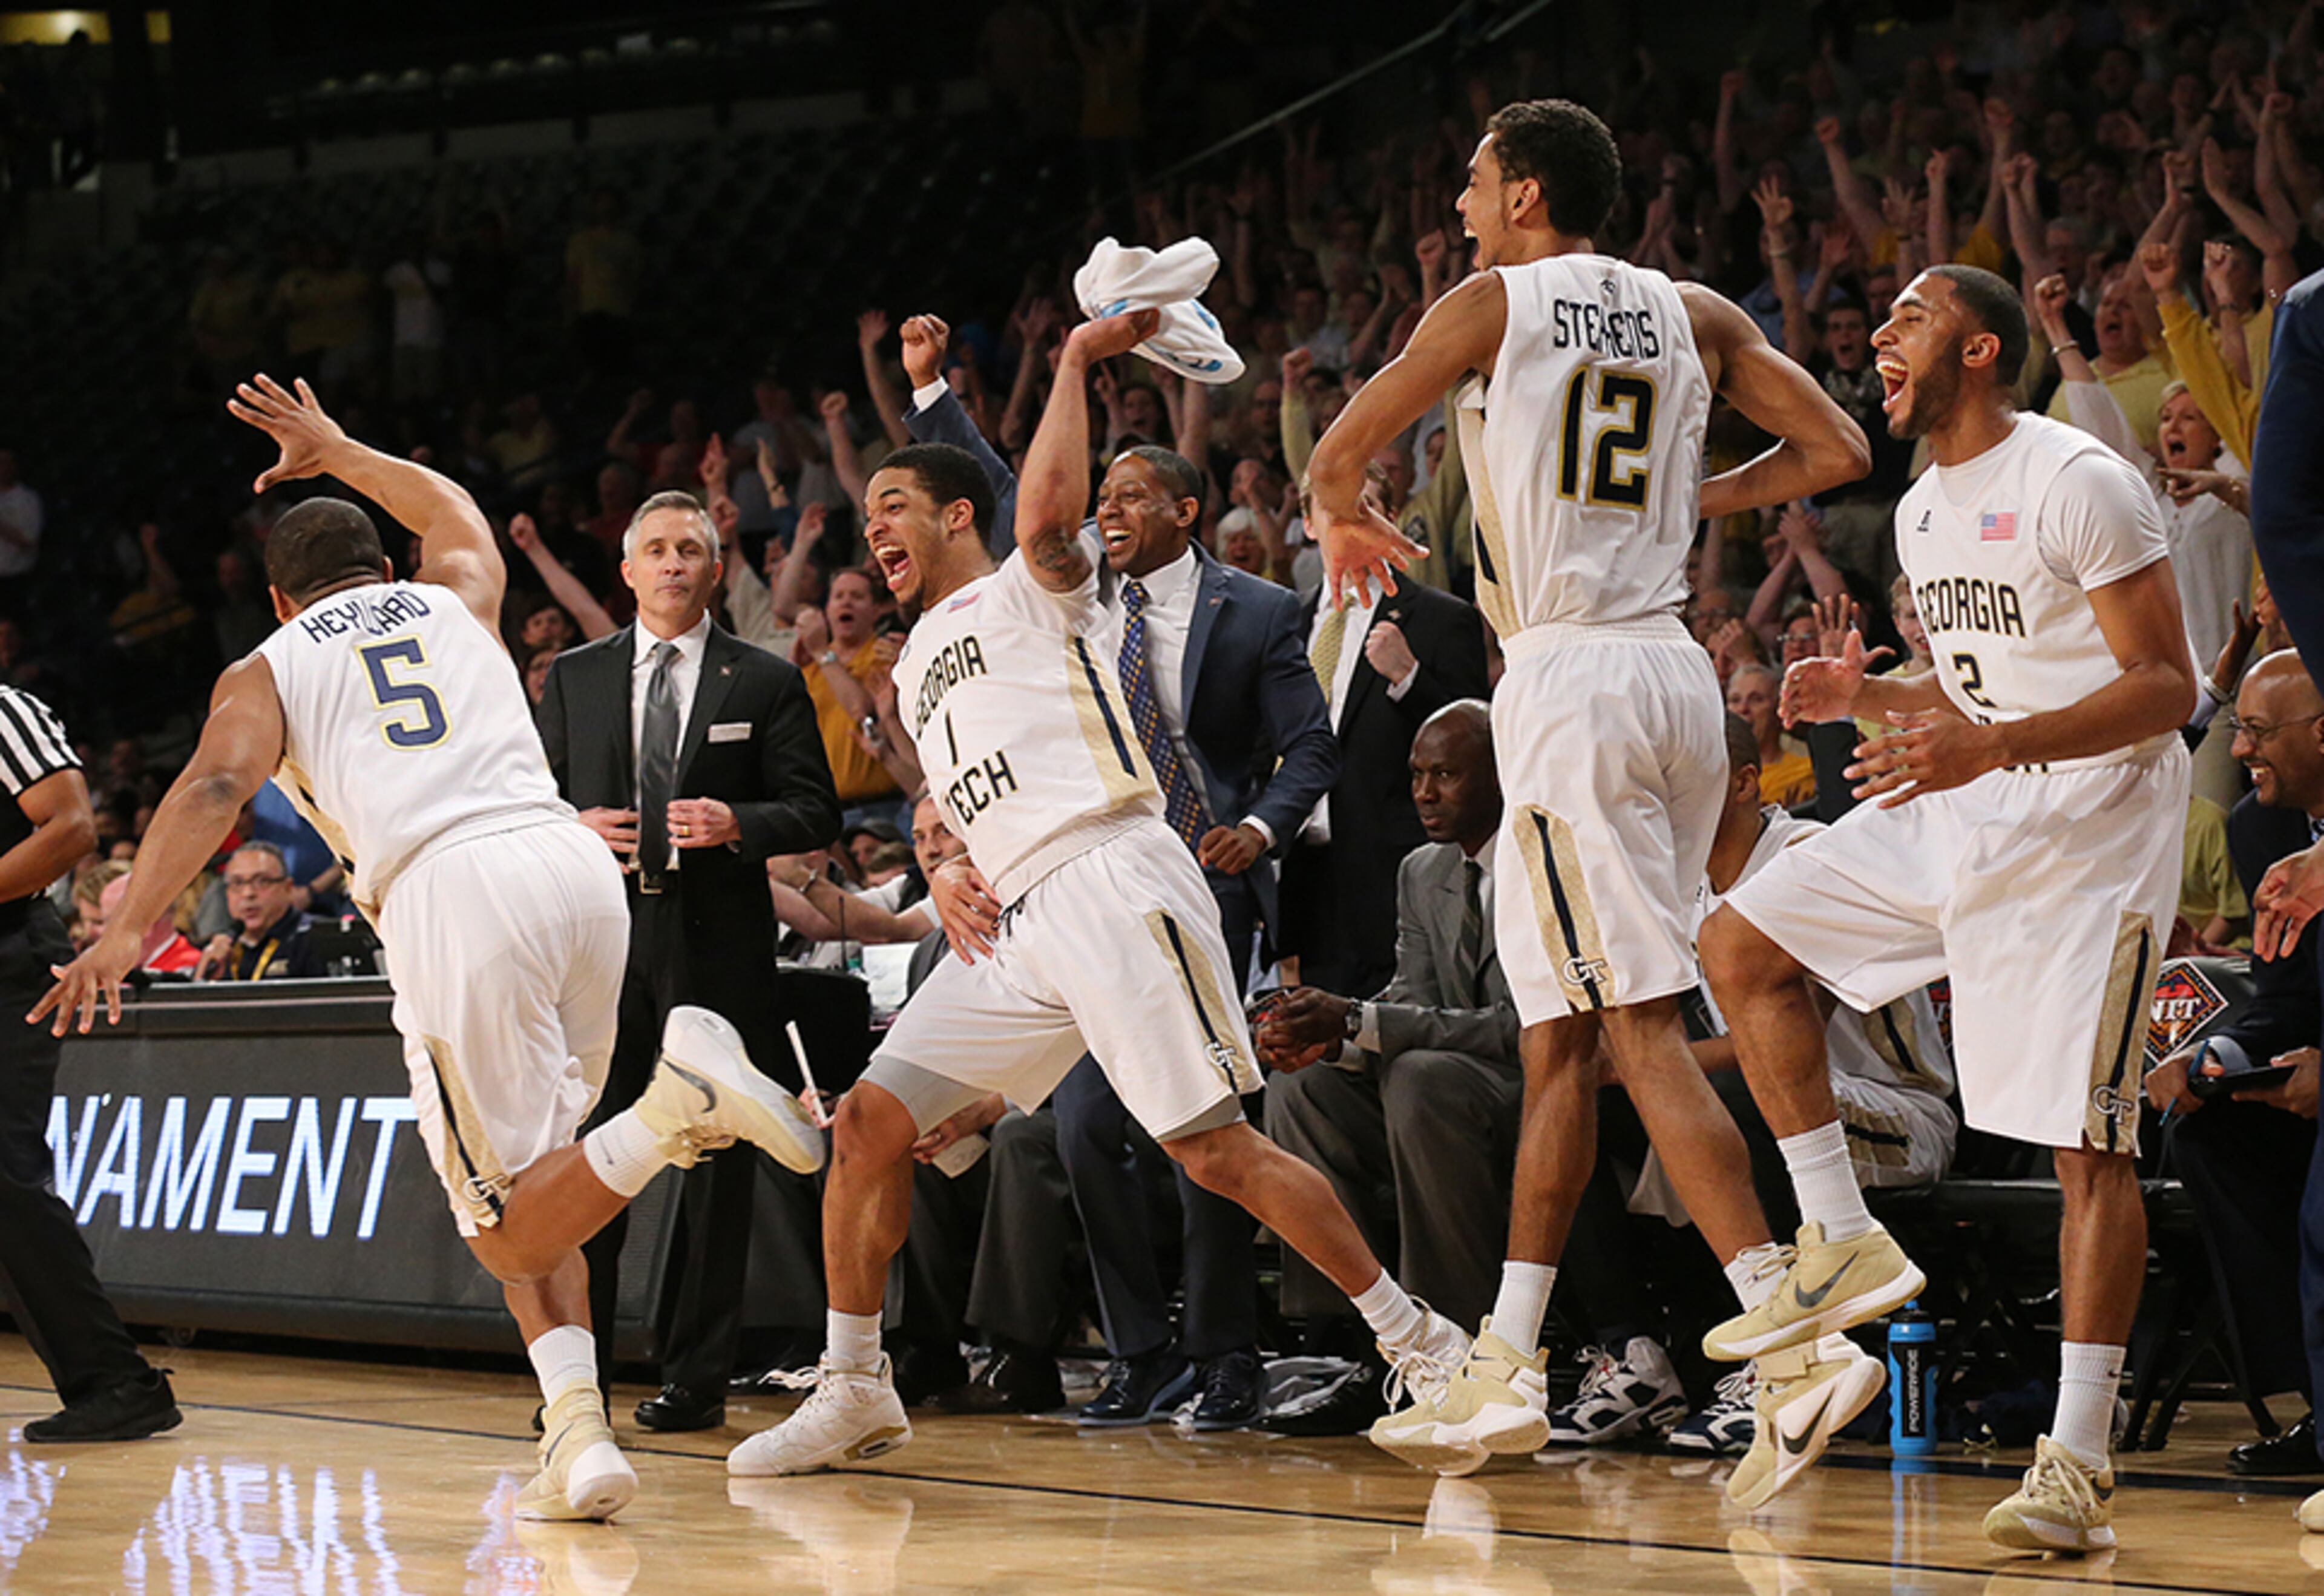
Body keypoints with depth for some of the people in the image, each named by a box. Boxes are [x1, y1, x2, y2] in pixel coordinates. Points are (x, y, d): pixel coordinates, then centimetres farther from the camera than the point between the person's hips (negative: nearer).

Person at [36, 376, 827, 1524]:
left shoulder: (267, 671, 19)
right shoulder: (452, 598, 29)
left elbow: (216, 786, -2)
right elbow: (456, 511, 54)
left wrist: (128, 931, -11)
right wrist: (336, 455, 65)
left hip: (448, 890, -4)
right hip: (574, 861, 5)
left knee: (511, 1230, -1)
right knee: (528, 1187, 20)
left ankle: (678, 1099, -27)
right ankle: (576, 1431, 2)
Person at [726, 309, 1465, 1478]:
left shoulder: (1030, 589, 6)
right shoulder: (916, 664, 28)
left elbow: (1047, 509, -19)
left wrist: (1078, 360, -9)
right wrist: (948, 874, 11)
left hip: (1109, 880, -8)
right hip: (1009, 923, 8)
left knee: (1216, 1150, -12)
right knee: (872, 1117, -1)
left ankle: (1422, 1344, -5)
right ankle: (853, 1390, 9)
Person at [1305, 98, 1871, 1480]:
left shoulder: (1493, 304, -1)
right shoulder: (1696, 315, 13)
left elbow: (1339, 457, 5)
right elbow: (1838, 450, 12)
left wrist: (1348, 521, 28)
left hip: (1571, 679, -7)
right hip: (1673, 671, 7)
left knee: (1642, 1025, -11)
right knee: (1559, 1033, 13)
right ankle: (1508, 1368, 18)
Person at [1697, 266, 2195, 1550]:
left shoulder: (2078, 485, -14)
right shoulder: (1924, 512, 12)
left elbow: (2166, 686, -17)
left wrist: (1994, 748, -28)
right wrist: (1872, 698, 5)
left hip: (2094, 820, -9)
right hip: (1965, 814, 9)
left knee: (2086, 1137, -11)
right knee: (1740, 945, 2)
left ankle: (2079, 1459, -10)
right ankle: (1842, 1242, 6)